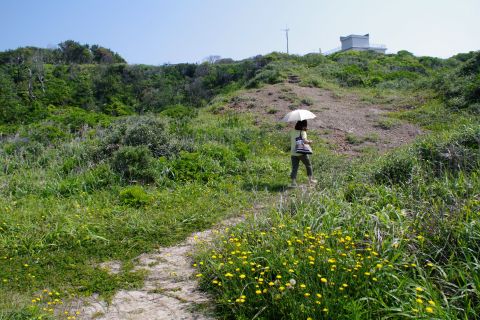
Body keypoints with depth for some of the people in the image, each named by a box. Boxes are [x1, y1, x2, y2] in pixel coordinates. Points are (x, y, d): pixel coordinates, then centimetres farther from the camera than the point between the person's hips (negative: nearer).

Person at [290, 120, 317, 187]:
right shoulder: (303, 132, -12)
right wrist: (309, 142, -10)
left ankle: (293, 182, -5)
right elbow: (304, 140, -27)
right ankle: (310, 179, 22)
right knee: (308, 165, 16)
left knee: (294, 168, 5)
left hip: (293, 153, 5)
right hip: (301, 153, -4)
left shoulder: (292, 132, 6)